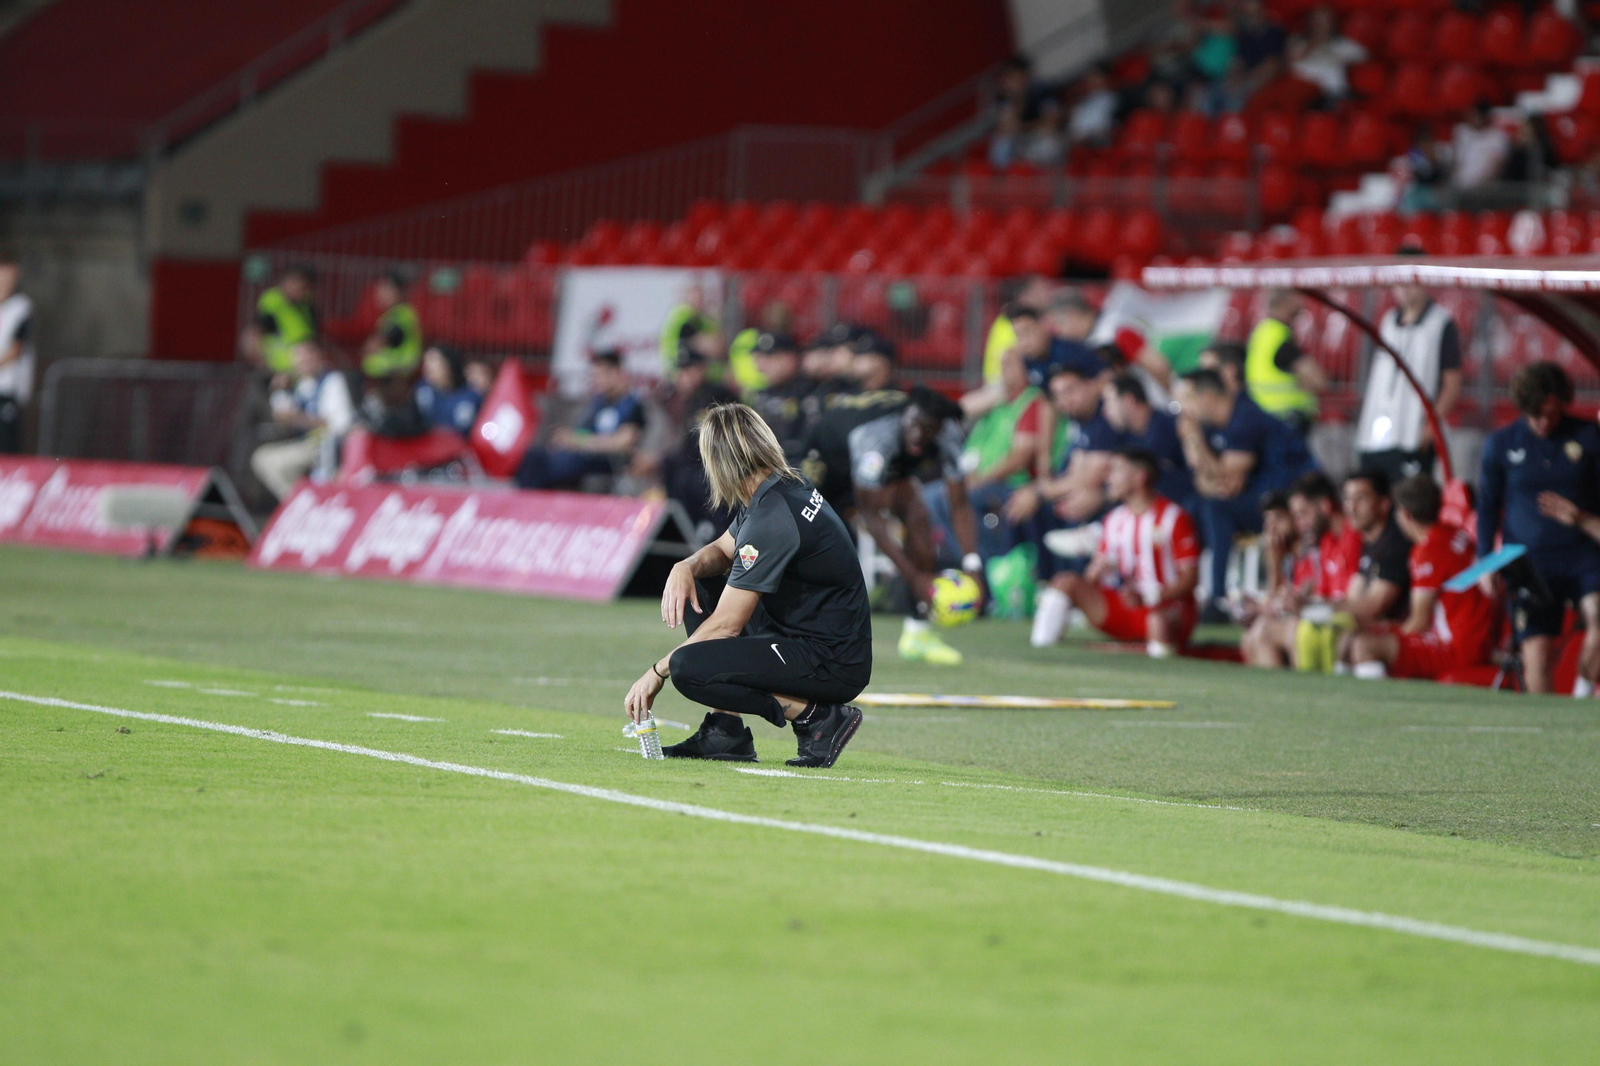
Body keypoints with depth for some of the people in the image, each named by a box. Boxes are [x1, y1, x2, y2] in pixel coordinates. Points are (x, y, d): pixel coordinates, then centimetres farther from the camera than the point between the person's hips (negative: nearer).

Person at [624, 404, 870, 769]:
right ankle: (725, 733, 11)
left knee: (688, 669, -25)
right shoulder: (786, 487, 7)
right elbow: (724, 550, 23)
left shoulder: (773, 518, -22)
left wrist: (657, 672, -9)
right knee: (695, 588, 18)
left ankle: (816, 716, -12)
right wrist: (687, 567, -1)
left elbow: (726, 625, -20)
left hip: (834, 666, -10)